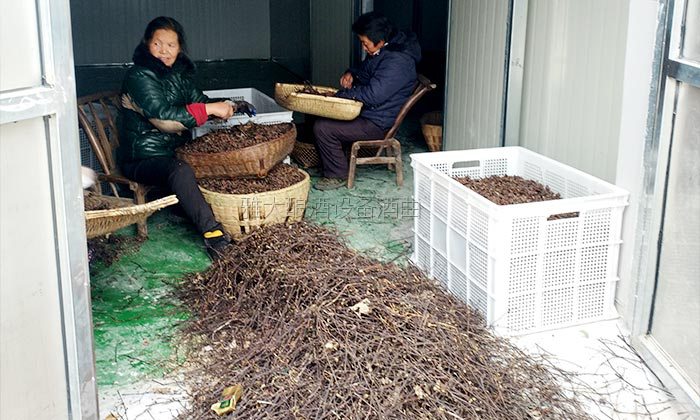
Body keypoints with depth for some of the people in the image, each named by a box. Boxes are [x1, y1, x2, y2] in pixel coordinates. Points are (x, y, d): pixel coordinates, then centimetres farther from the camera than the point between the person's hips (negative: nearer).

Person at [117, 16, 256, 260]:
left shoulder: (179, 73, 11)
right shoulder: (139, 77, -15)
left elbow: (199, 100, 20)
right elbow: (163, 115, -26)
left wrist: (231, 107, 2)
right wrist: (209, 109, -26)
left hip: (175, 151, 9)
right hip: (142, 158, -9)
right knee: (181, 172, -36)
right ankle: (213, 234, -38)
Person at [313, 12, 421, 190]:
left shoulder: (398, 61, -26)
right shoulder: (380, 51, 6)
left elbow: (373, 95, -31)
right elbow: (365, 72, 25)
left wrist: (342, 94, -19)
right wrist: (352, 74, 1)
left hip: (377, 124, -11)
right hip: (365, 111, 11)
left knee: (323, 128, -19)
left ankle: (337, 176, -3)